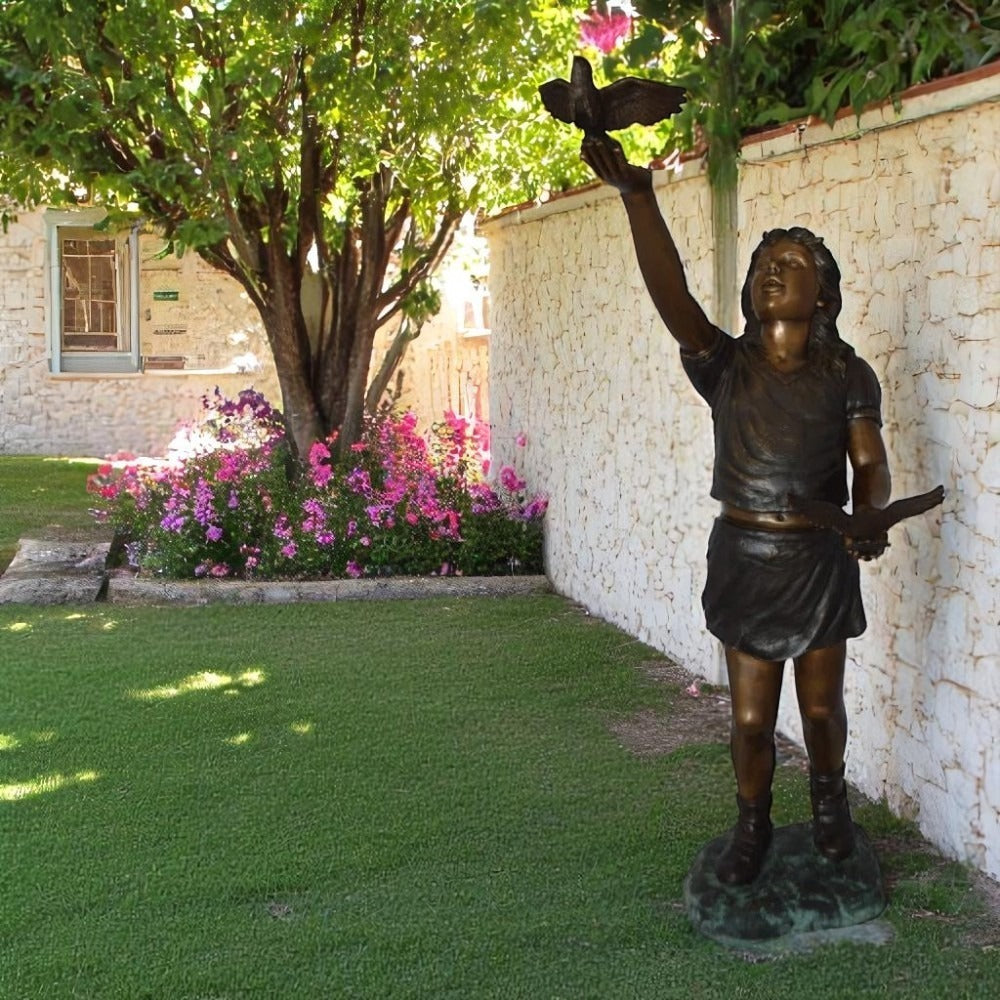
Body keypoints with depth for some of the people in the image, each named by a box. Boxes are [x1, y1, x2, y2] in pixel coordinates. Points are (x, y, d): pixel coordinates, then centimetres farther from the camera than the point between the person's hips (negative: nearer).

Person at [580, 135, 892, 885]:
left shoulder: (846, 375, -4)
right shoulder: (725, 365, -7)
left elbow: (871, 462, -8)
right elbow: (669, 289, -22)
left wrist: (870, 520, -31)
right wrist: (637, 195, -36)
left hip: (820, 559, 0)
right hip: (744, 556, 0)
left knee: (822, 706, 16)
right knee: (752, 718, 7)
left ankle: (829, 797, 47)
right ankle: (753, 825, 33)